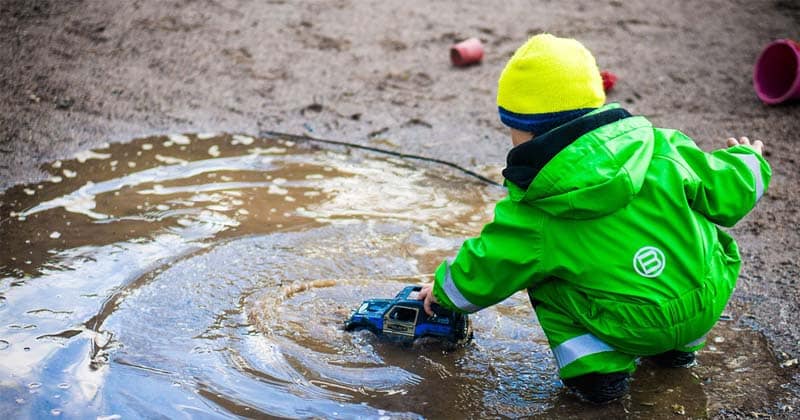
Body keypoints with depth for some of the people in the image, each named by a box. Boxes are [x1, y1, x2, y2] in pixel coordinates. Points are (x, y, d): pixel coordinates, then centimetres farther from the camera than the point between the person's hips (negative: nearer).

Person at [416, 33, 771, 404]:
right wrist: (747, 161, 25)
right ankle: (679, 346, 33)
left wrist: (443, 287, 24)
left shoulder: (531, 213, -11)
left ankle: (595, 366, 2)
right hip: (708, 306, 4)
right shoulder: (662, 148, -7)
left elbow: (481, 275, 1)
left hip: (633, 332, -3)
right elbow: (725, 193, 1)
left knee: (541, 275, 14)